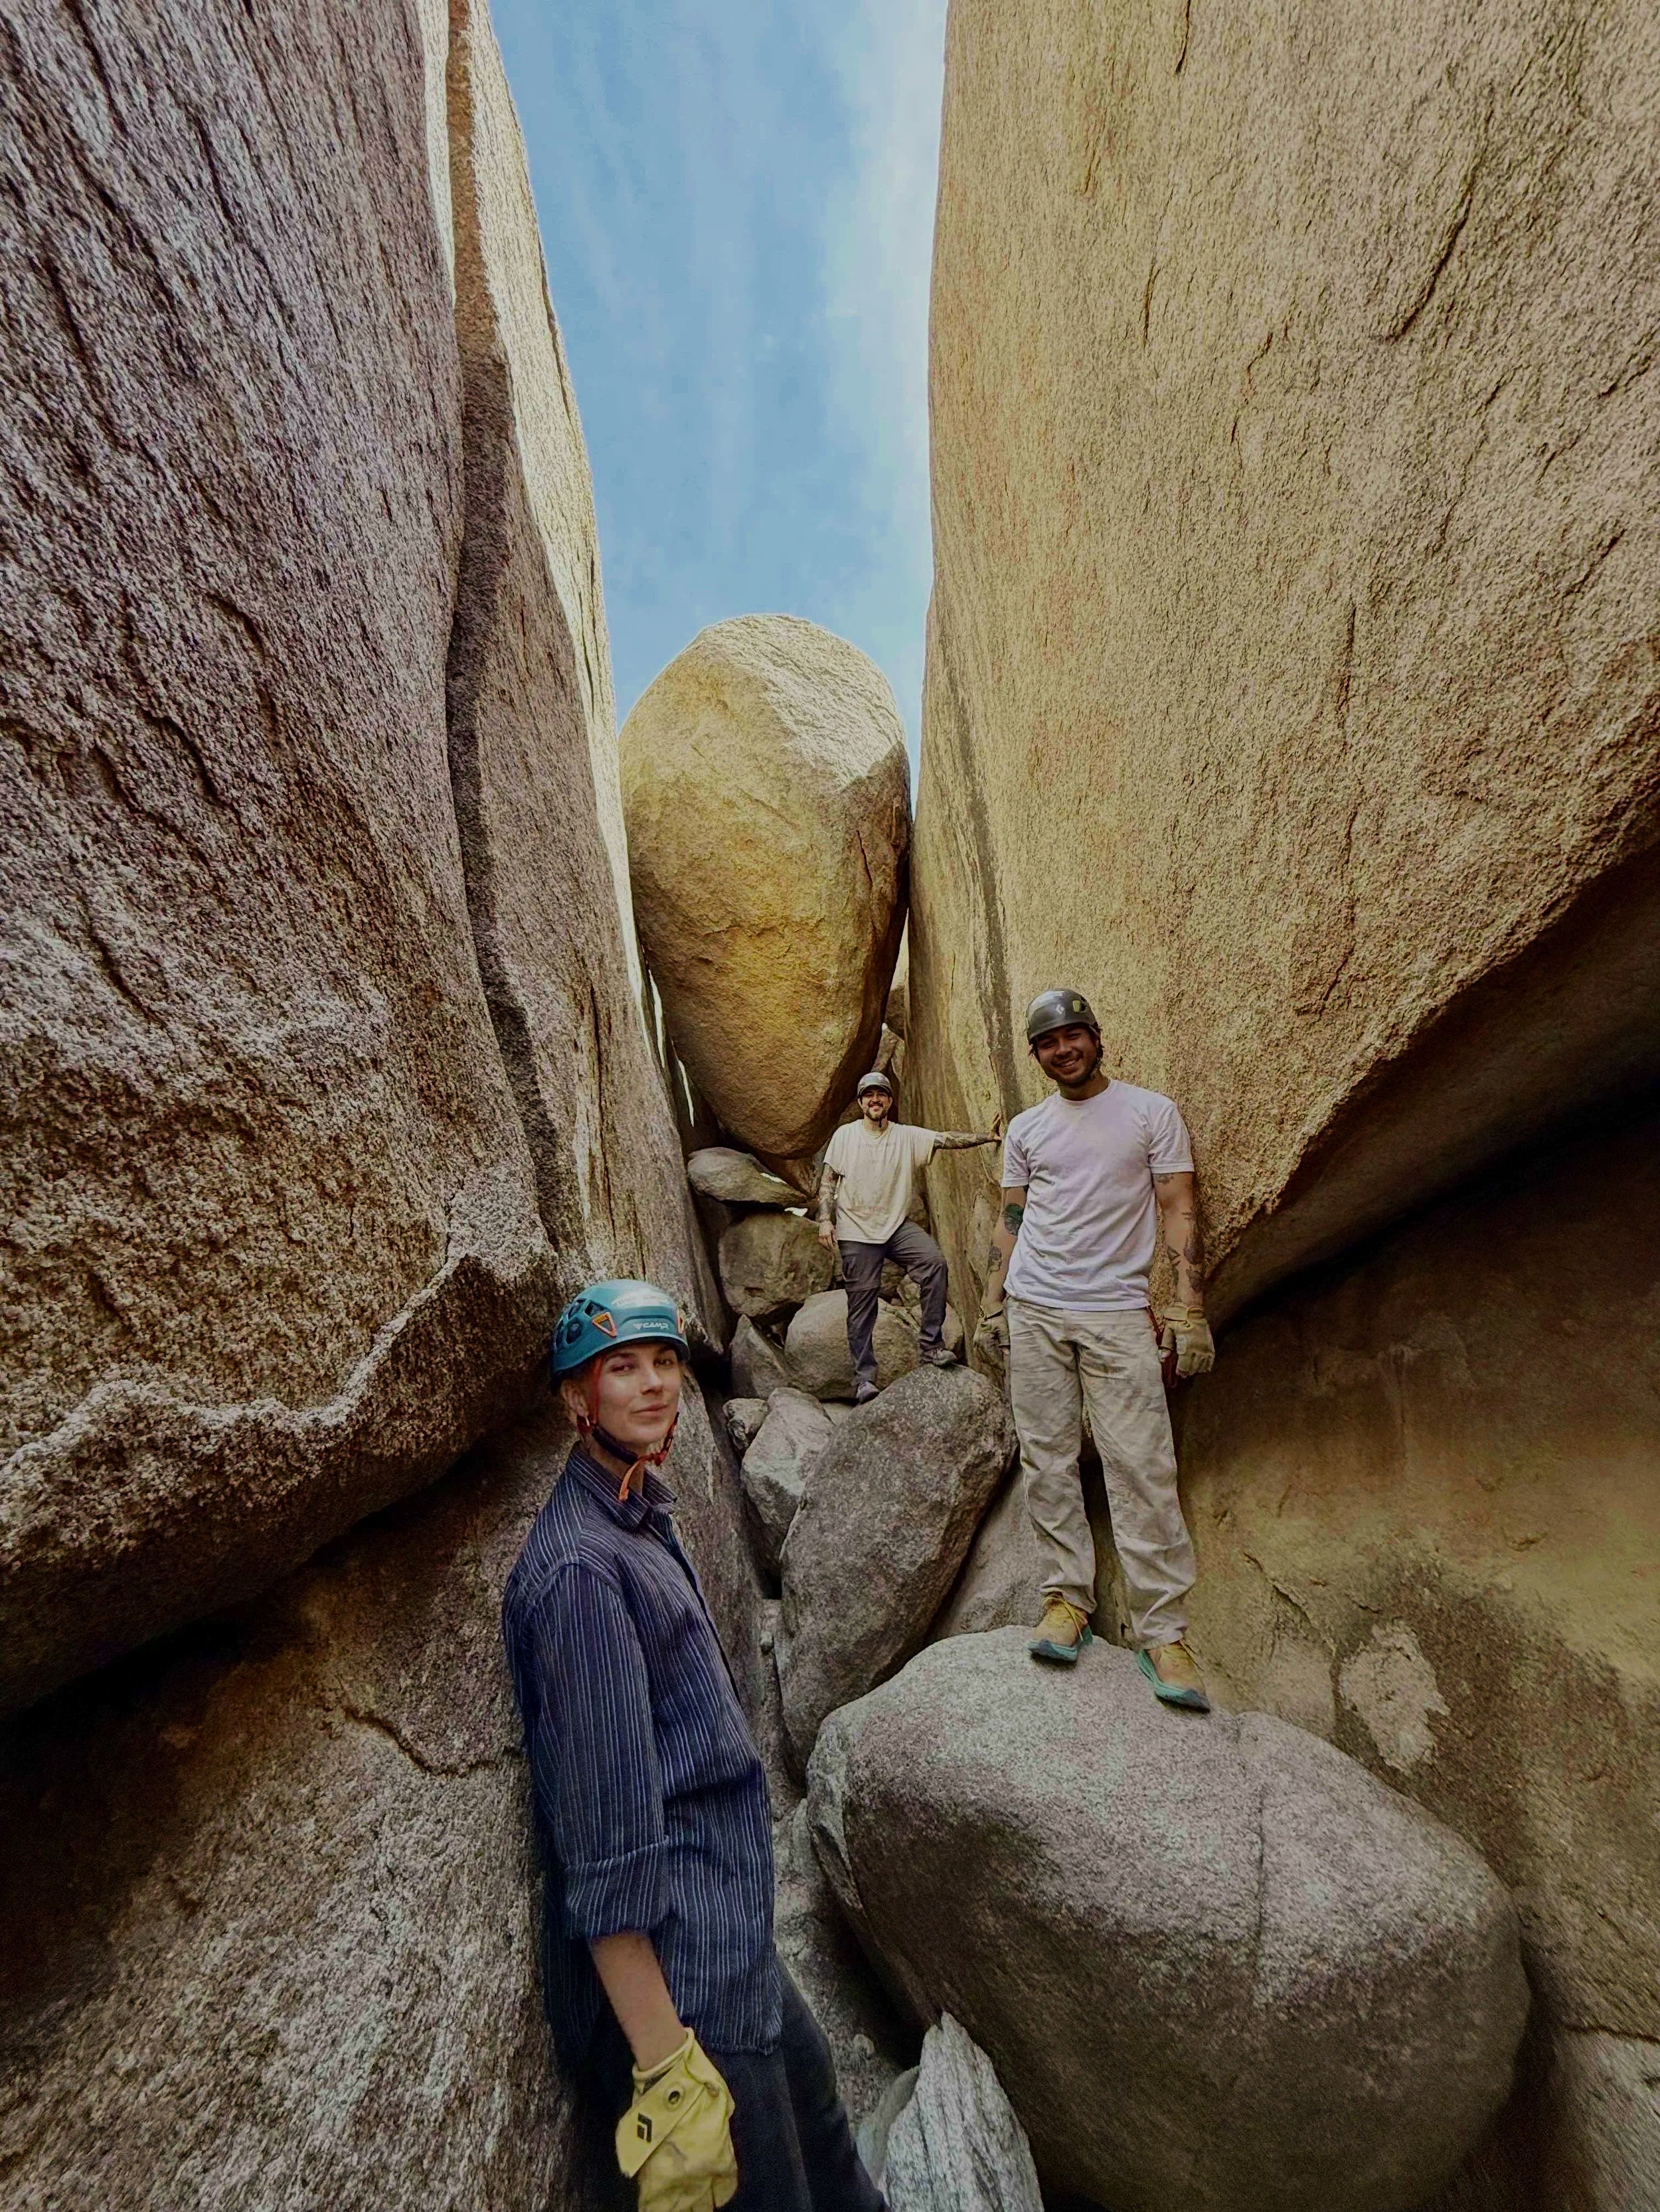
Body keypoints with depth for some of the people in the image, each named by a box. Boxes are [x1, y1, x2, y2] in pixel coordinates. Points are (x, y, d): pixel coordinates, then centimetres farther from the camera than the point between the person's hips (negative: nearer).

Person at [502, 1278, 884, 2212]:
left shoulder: (645, 1522, 5)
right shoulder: (581, 1567, -25)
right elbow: (604, 1847, -25)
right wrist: (666, 2067, -22)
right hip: (666, 1982, -9)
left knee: (815, 2103, 27)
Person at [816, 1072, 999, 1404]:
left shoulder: (907, 1136, 4)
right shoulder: (845, 1135, 2)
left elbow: (945, 1139, -5)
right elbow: (828, 1181, 3)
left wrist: (986, 1137, -18)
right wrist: (825, 1220, -6)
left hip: (897, 1226, 2)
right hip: (856, 1231, -1)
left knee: (935, 1263, -22)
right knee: (862, 1303, 1)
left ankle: (932, 1345, -11)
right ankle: (864, 1378, 11)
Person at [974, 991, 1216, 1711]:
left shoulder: (1151, 1113, 2)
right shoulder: (1025, 1129, 12)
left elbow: (1178, 1213, -1)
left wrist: (1190, 1309, -8)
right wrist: (993, 1304, 9)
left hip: (1118, 1313, -3)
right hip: (1033, 1310, 3)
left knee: (1142, 1468, -4)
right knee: (1047, 1462, 6)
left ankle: (1161, 1632, 7)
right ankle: (1067, 1597, 19)